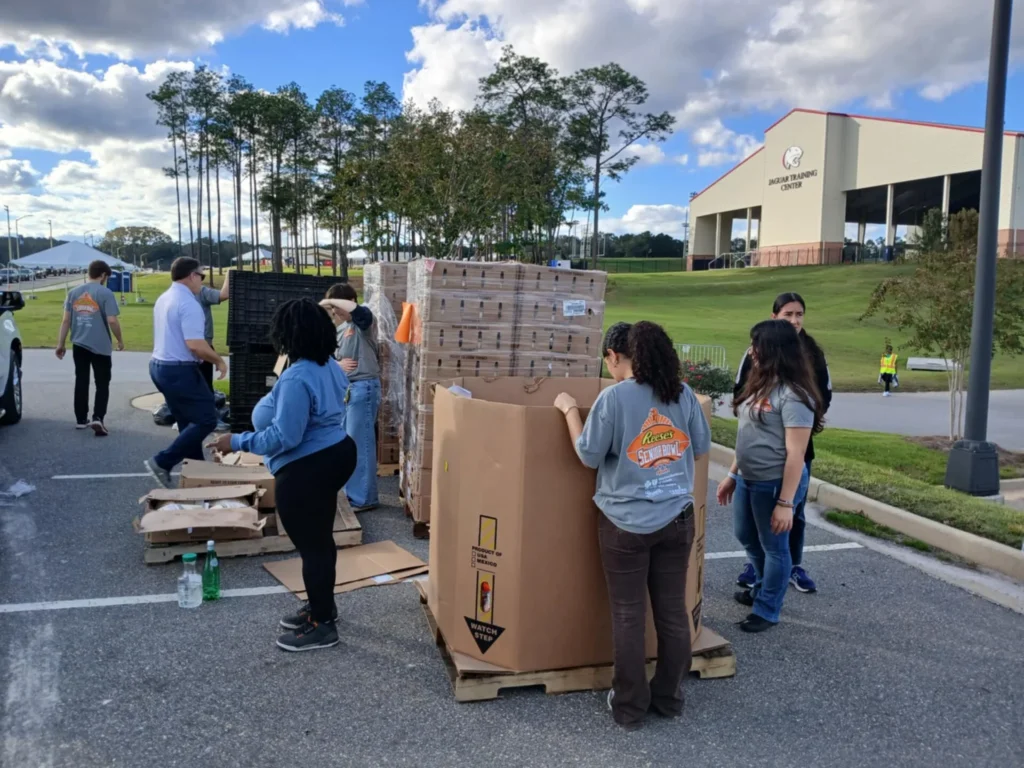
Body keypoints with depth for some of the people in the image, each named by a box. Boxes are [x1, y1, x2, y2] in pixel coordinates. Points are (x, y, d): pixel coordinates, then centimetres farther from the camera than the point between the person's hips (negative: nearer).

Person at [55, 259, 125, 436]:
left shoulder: (73, 293, 7)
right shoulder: (105, 293, -9)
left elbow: (66, 320, 7)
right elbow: (112, 321, -15)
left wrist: (61, 344, 11)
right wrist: (120, 341, -1)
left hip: (79, 345, 5)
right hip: (101, 346, -5)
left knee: (81, 382, 14)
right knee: (102, 384, 2)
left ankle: (81, 419, 20)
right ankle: (98, 418, -13)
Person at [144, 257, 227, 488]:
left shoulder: (163, 299, 12)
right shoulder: (188, 303, -18)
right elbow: (195, 344, -26)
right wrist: (219, 361, -12)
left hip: (160, 366, 10)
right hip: (179, 370, -10)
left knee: (188, 422, 18)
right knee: (206, 420, -4)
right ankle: (163, 462, -5)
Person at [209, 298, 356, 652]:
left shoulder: (297, 378, -26)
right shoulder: (331, 368, 5)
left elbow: (284, 437, -27)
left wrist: (237, 442, -17)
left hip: (305, 471, -10)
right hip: (333, 455, 10)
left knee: (311, 545, 2)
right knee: (320, 539, 21)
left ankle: (322, 627, 13)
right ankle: (321, 606, 37)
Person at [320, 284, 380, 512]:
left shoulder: (361, 322, -10)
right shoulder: (340, 329, 14)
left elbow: (358, 310, -35)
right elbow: (332, 359, 19)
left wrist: (330, 300, -21)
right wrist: (338, 364, -5)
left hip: (363, 388, -9)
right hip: (347, 389, 9)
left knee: (360, 444, -4)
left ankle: (365, 498, 5)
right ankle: (352, 491, 29)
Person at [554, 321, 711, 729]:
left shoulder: (614, 397, -14)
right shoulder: (683, 393, -1)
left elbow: (589, 455, -7)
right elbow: (701, 447, 10)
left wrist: (569, 410, 4)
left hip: (627, 523, -4)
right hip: (678, 519, 4)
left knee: (628, 616, 8)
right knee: (673, 611, 14)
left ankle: (630, 705, 19)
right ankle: (669, 696, 29)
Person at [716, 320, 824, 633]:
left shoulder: (793, 394, -21)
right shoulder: (761, 385, 8)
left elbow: (796, 454, -22)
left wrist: (785, 502, -22)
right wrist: (732, 474, 17)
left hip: (775, 483, -9)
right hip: (748, 479, 9)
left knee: (773, 546, 9)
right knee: (747, 537, 25)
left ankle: (767, 610, 26)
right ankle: (763, 587, 48)